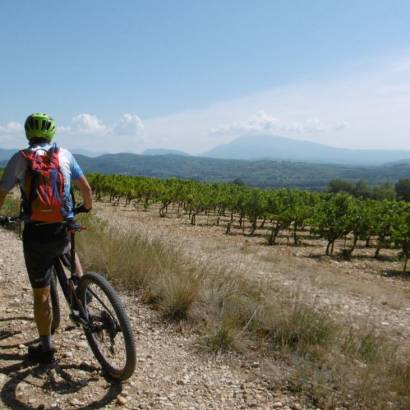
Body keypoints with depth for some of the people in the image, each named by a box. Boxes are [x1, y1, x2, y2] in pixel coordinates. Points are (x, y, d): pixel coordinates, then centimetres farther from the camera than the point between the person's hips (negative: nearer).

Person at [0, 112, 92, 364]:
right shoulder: (64, 155, 3)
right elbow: (86, 188, 9)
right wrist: (88, 206, 29)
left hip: (35, 234, -1)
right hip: (63, 230, 2)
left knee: (41, 295, 9)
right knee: (69, 252, 39)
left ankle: (45, 349, 19)